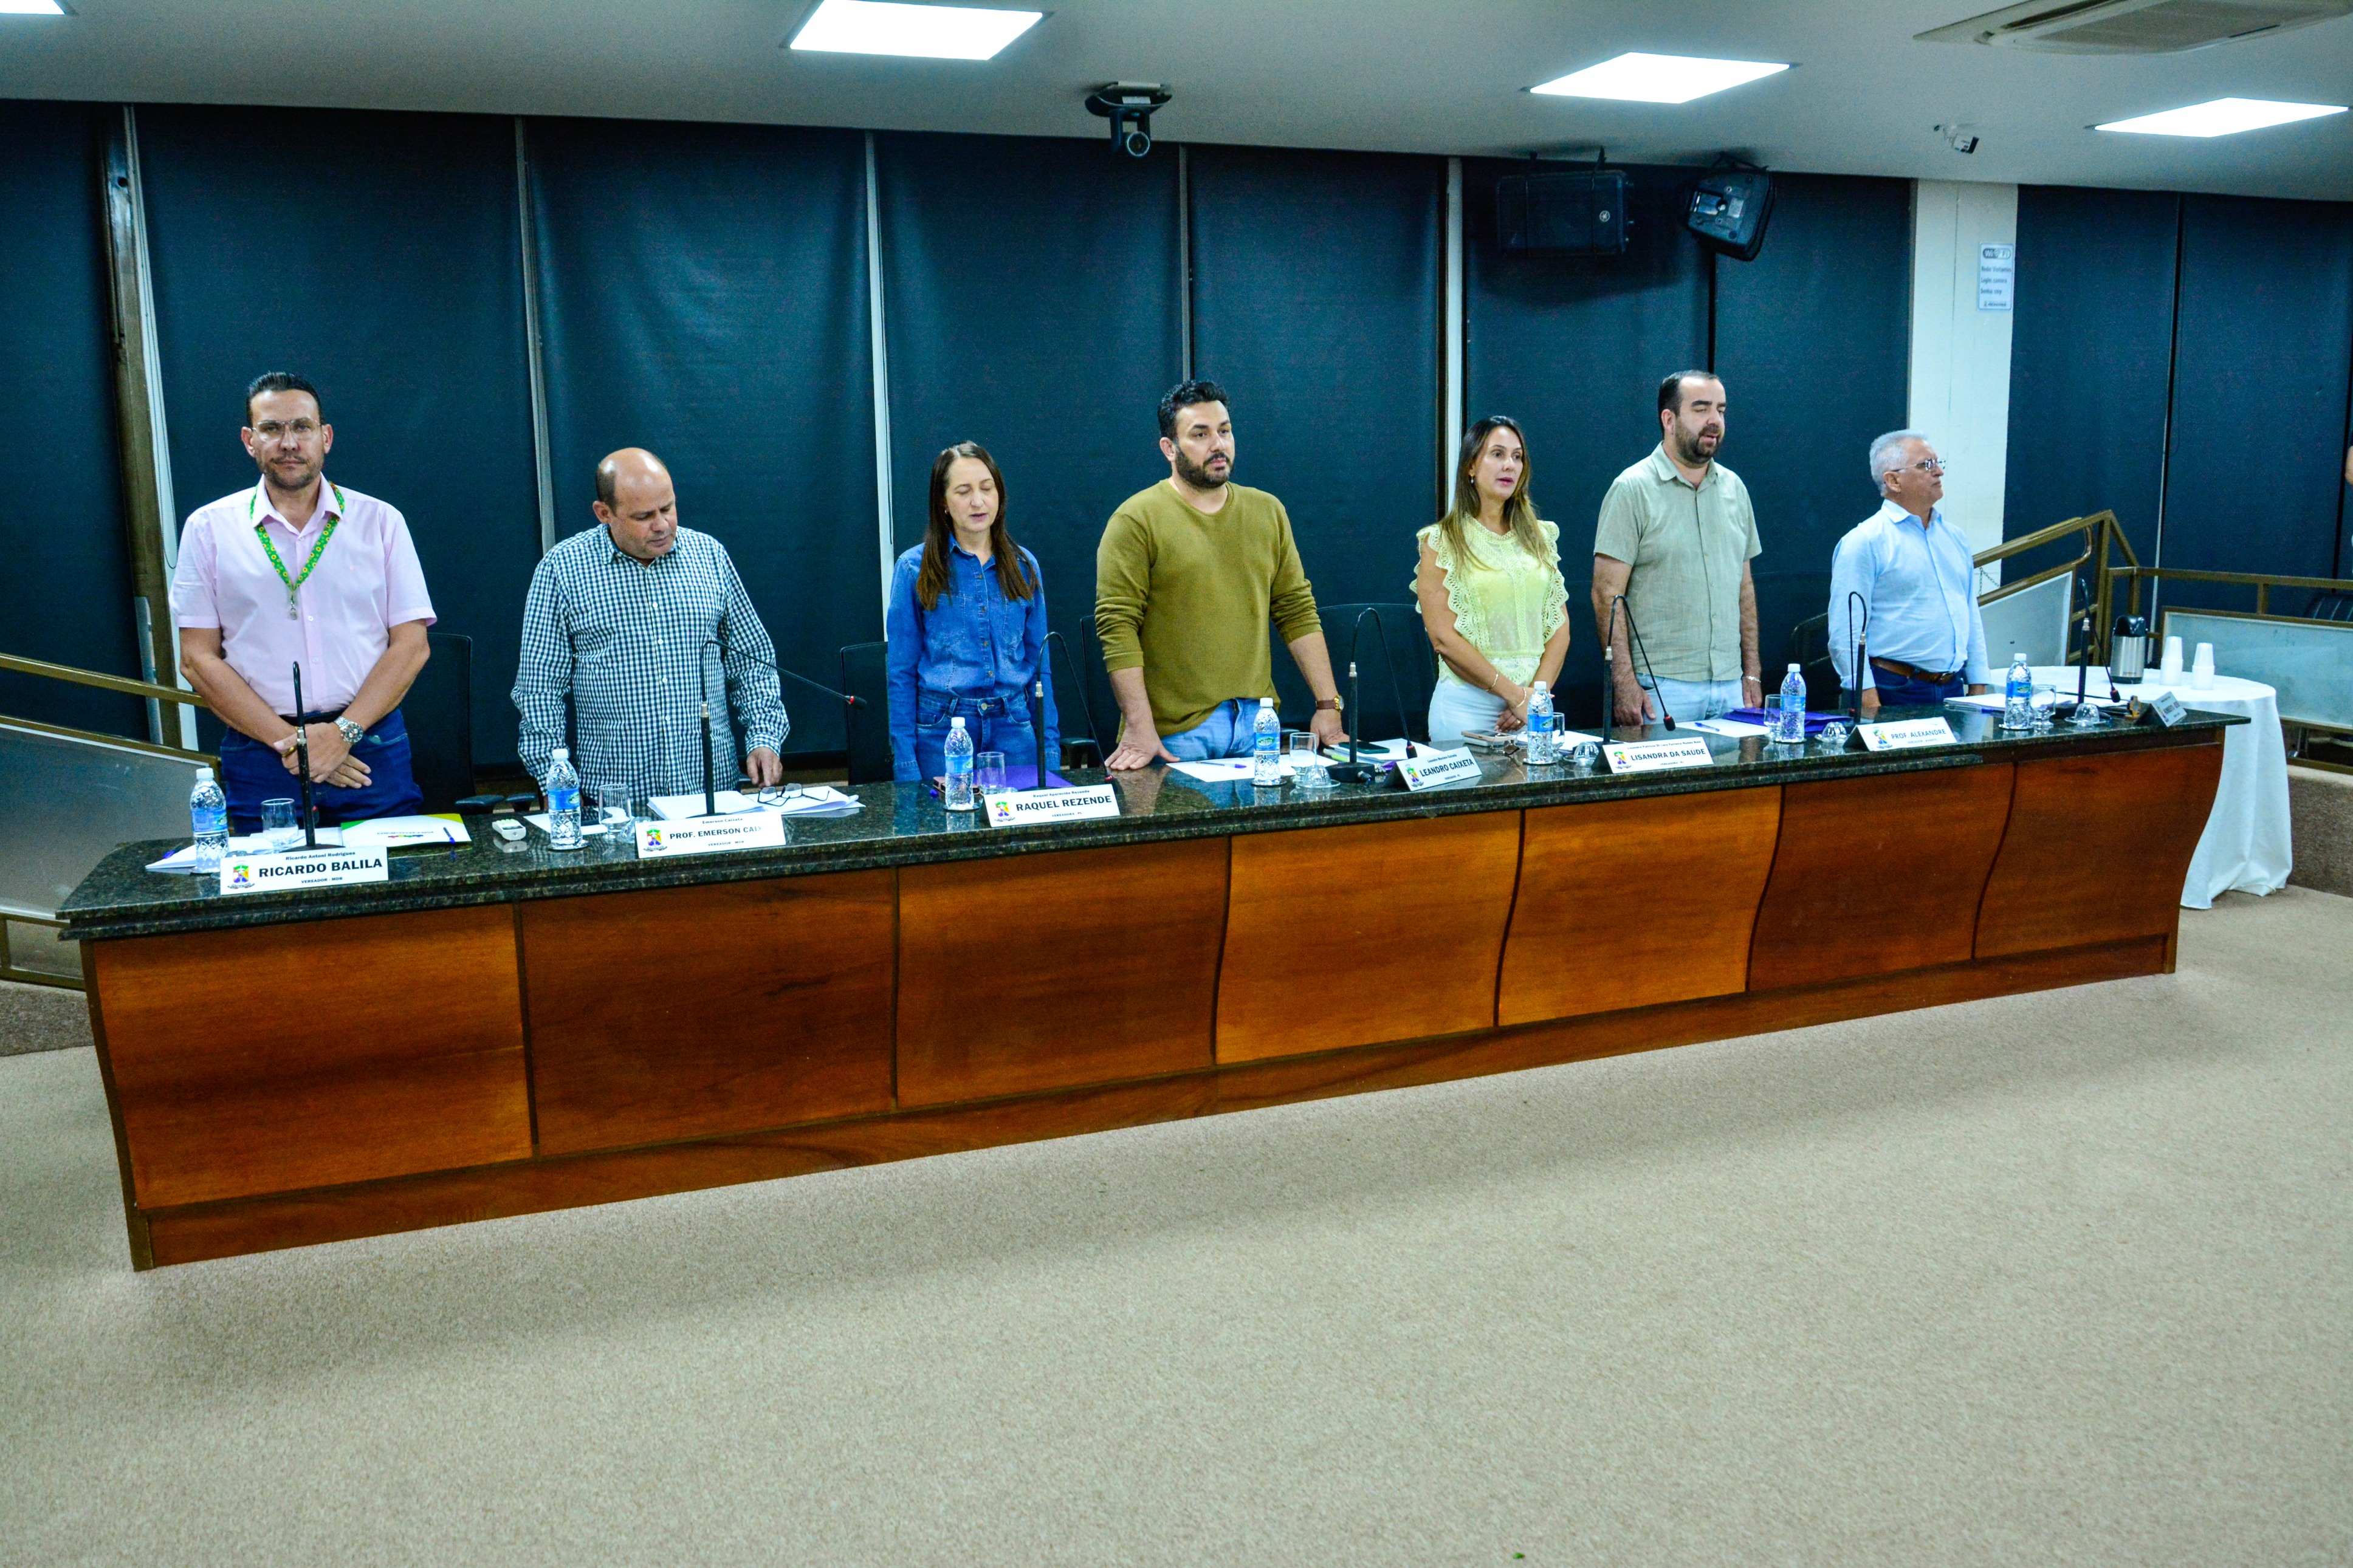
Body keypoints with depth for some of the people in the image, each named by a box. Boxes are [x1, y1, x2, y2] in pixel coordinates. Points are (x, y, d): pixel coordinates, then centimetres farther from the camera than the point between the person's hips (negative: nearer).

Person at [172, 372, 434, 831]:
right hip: (260, 757, 0)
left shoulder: (381, 521, 6)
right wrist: (288, 741, -9)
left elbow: (411, 645, 1)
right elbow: (198, 659, 2)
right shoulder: (209, 528, 7)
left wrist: (343, 734, -11)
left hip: (370, 750, 0)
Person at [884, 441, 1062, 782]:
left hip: (1014, 727, 3)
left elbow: (1040, 664, 11)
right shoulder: (914, 569, 0)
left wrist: (1050, 748, 4)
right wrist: (905, 765, -5)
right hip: (941, 730, -2)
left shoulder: (1023, 566, 9)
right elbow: (902, 674, 1)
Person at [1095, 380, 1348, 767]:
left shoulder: (1268, 512, 12)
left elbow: (1298, 612, 11)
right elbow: (1118, 626, -11)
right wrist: (1139, 729, -18)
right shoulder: (1135, 520, -5)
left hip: (1257, 723, 5)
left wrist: (1328, 705, 4)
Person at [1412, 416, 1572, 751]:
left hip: (1535, 708, 4)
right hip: (1468, 706, -4)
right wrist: (1515, 694, -13)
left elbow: (1560, 626, 9)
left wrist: (1538, 693, -8)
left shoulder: (1540, 538, 12)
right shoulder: (1443, 541, -1)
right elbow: (1444, 638, -9)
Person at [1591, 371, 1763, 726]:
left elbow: (1744, 586, 18)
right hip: (1660, 687, -5)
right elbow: (1607, 595, -10)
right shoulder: (1633, 489, -6)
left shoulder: (1733, 488, 13)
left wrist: (1752, 672, 12)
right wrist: (1625, 682, -17)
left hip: (1730, 686, 6)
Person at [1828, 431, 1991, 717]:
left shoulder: (1954, 538, 16)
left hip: (1953, 690, 7)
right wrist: (1867, 701, -19)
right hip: (1894, 691, -7)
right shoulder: (1865, 542, -7)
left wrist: (1978, 687, 14)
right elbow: (1846, 631, -13)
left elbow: (1972, 617, 22)